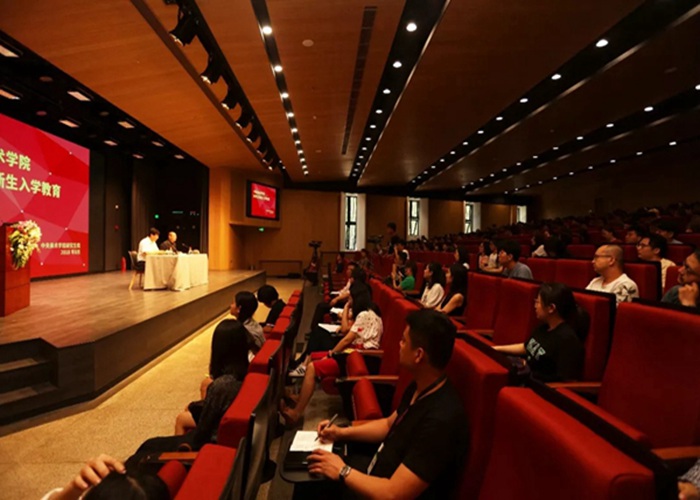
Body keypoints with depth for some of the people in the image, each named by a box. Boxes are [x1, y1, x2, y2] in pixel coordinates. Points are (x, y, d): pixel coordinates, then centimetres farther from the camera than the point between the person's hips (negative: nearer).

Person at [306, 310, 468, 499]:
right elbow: (389, 424, 12)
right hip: (378, 470, 7)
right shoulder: (421, 388, -5)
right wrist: (342, 432, 2)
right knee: (305, 475, 12)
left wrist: (342, 471, -19)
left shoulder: (441, 421, -35)